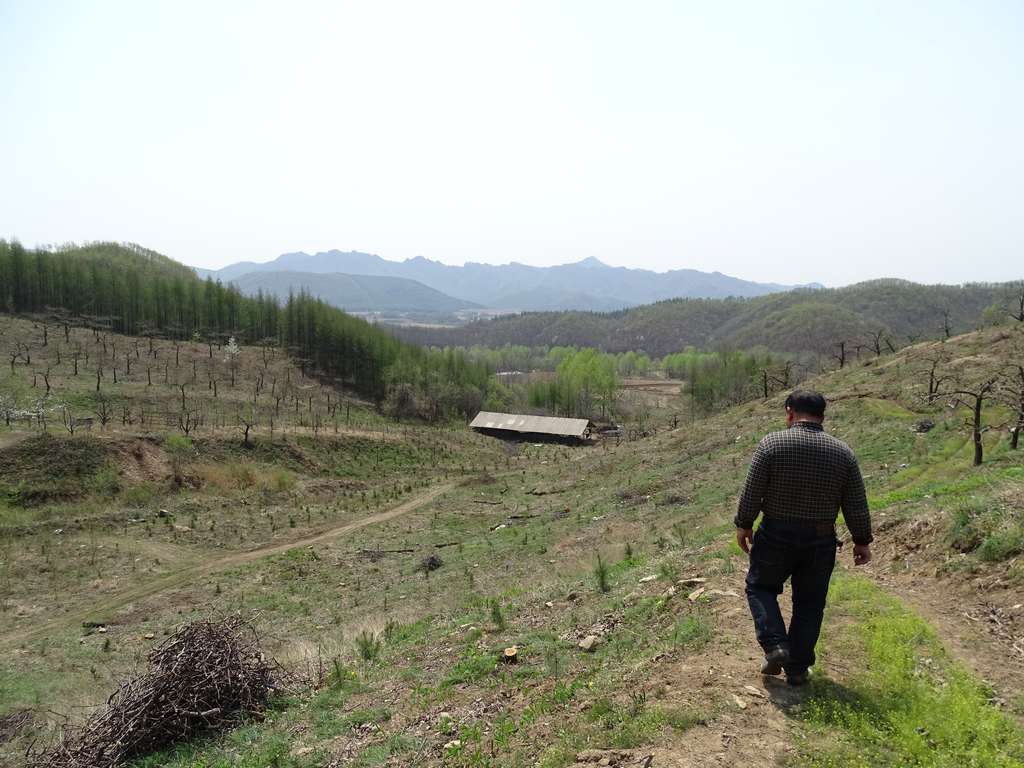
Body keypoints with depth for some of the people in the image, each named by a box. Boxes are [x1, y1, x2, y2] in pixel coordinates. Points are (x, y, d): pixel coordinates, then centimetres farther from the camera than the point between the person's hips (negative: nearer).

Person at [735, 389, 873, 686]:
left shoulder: (772, 443, -11)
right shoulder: (842, 452, -3)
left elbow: (751, 494, -10)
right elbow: (856, 507, 0)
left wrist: (743, 525, 4)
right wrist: (862, 541, 13)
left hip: (776, 535, -2)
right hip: (821, 540, 3)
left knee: (760, 587, 18)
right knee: (809, 604, 16)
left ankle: (775, 645, 1)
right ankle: (798, 668, 22)